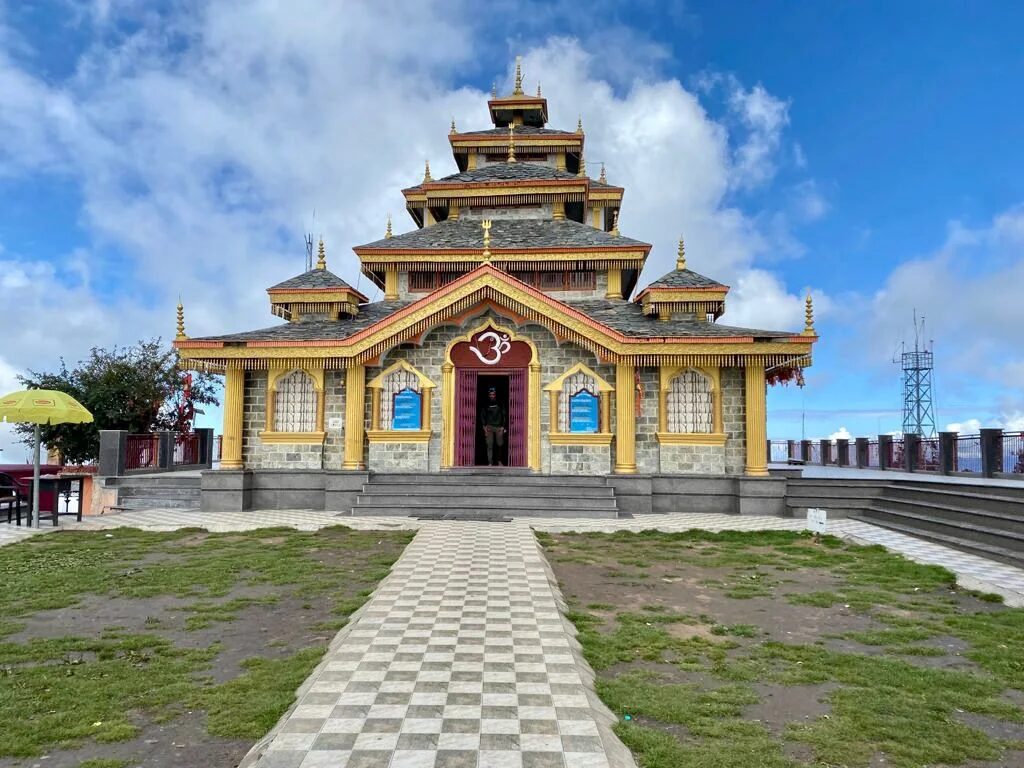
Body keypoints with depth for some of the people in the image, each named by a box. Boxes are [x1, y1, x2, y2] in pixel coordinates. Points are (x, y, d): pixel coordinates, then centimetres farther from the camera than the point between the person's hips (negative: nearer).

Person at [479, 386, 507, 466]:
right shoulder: (486, 404, 7)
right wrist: (484, 426, 0)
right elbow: (482, 415, 11)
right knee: (489, 445, -5)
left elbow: (504, 415, 7)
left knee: (500, 445, 1)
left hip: (499, 427, 0)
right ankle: (490, 462, -3)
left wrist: (503, 426, -1)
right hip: (489, 427, 0)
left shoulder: (499, 404, 6)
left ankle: (499, 461, 19)